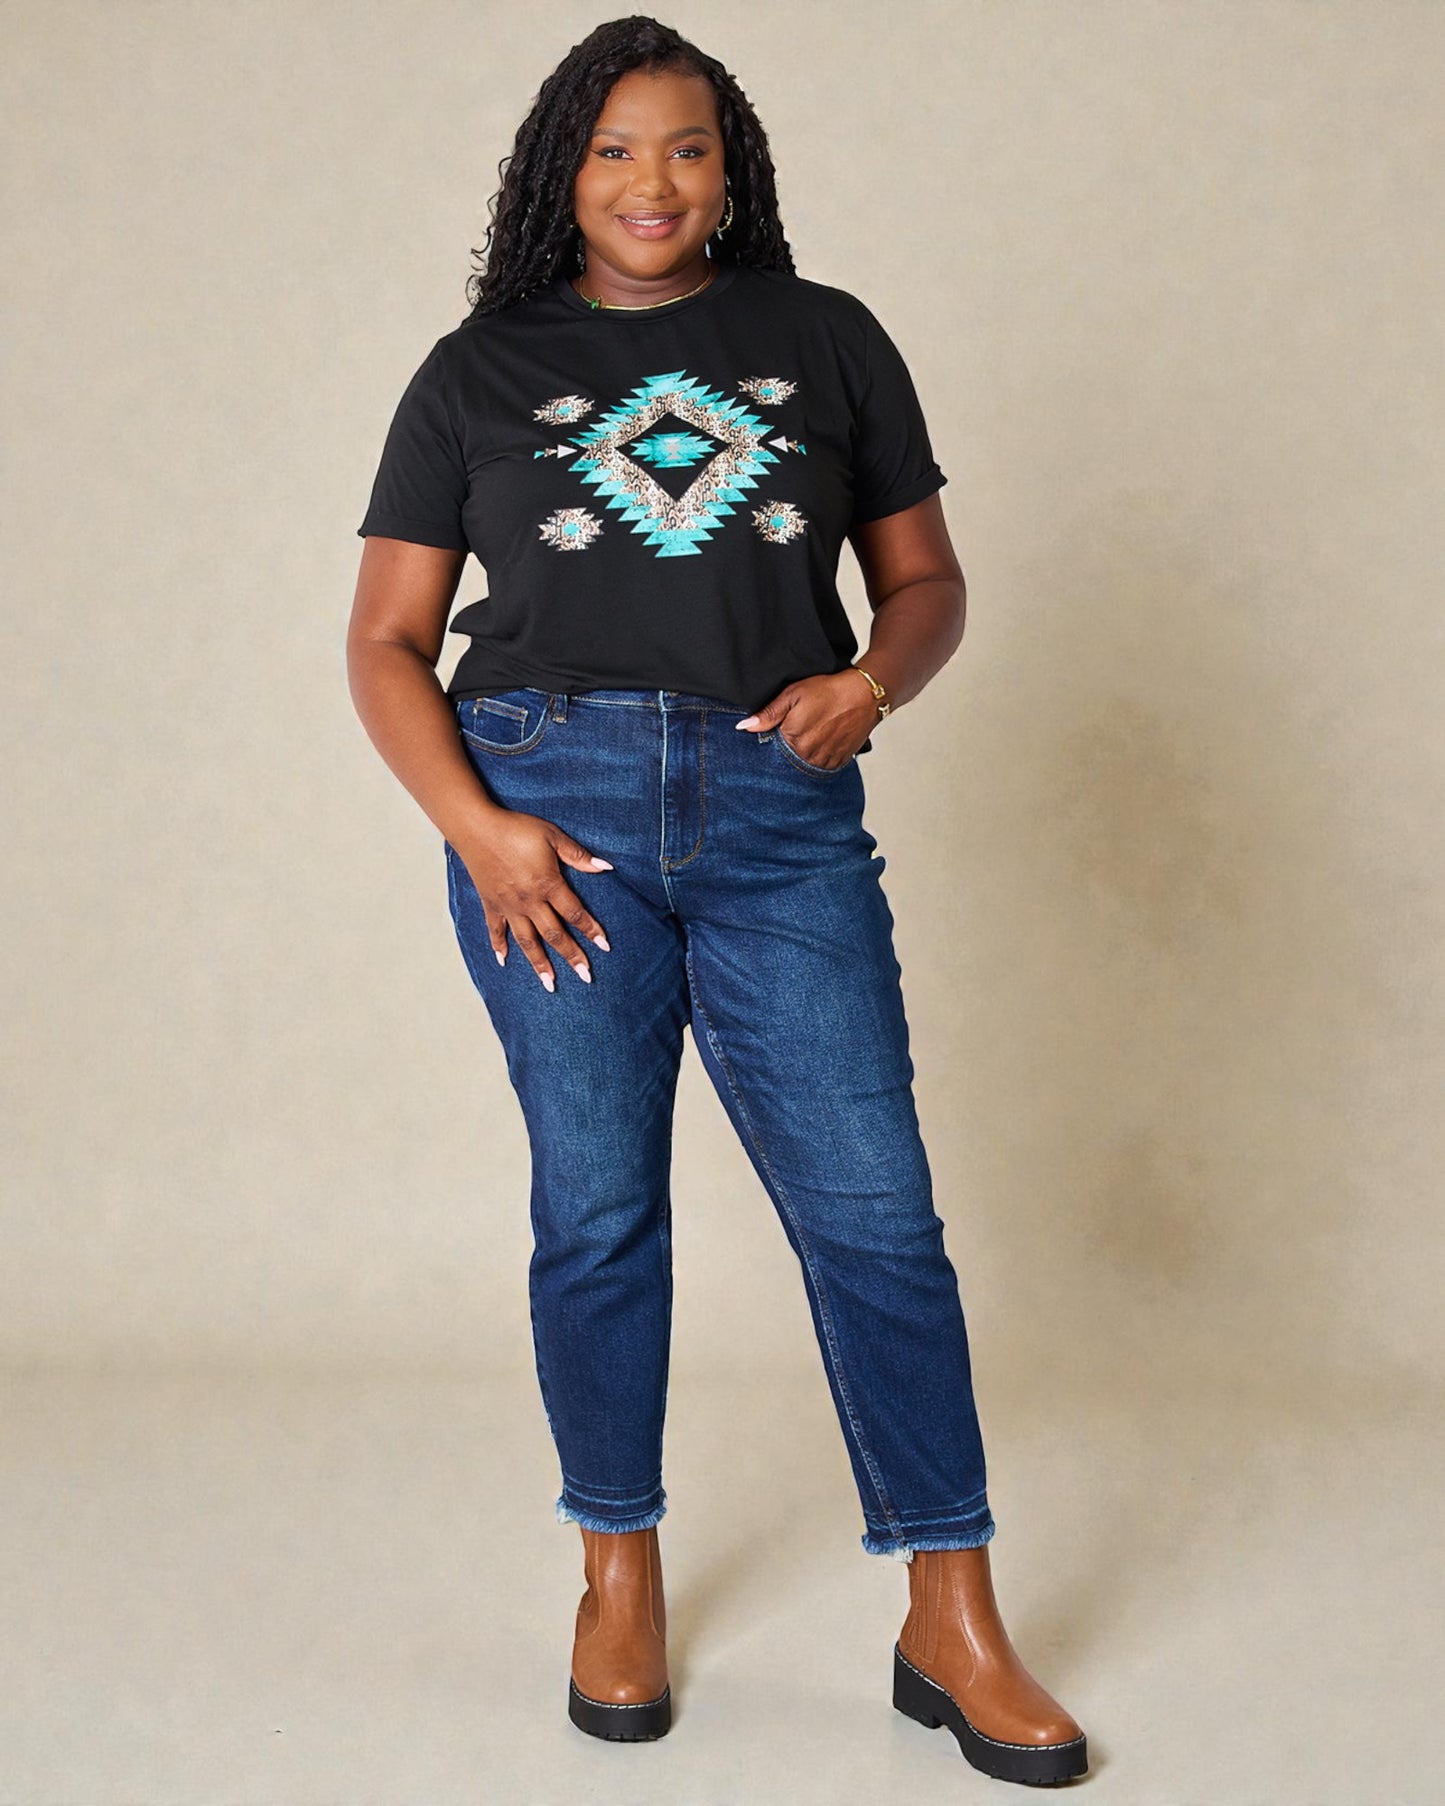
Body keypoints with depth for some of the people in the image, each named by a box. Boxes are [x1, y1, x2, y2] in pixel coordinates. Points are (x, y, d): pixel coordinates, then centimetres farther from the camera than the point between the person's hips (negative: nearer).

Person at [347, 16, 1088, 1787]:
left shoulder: (825, 340, 14)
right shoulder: (479, 370, 12)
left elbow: (925, 579, 17)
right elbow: (386, 642, 9)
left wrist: (872, 678, -6)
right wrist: (474, 826, -6)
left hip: (779, 811, 0)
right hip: (555, 802, 0)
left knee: (873, 1210, -4)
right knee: (596, 1209, 4)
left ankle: (951, 1623, 6)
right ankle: (619, 1571, 23)